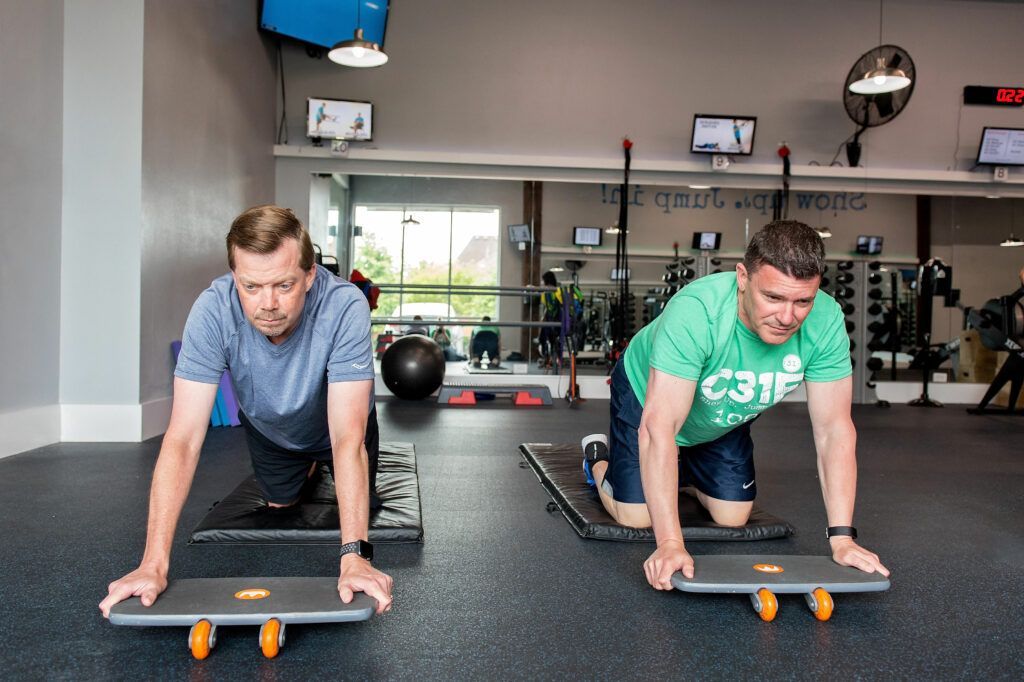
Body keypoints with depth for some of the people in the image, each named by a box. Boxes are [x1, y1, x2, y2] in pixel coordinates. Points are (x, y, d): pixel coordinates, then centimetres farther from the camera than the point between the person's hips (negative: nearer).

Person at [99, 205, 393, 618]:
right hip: (268, 426, 1)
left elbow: (347, 438, -45)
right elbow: (184, 438, -39)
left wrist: (354, 555, -51)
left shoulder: (345, 307, -43)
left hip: (335, 422, -1)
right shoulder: (213, 310, -38)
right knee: (281, 505, 17)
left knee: (359, 505, 14)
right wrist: (154, 563, -44)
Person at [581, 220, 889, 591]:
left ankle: (684, 471, 37)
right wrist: (670, 543, -49)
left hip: (723, 420, 4)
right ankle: (598, 457, 26)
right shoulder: (696, 312, -44)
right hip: (647, 395, -4)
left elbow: (834, 429, -24)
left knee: (733, 517, 5)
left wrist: (842, 537, -29)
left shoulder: (826, 321, -31)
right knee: (637, 516, -7)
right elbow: (659, 427, -46)